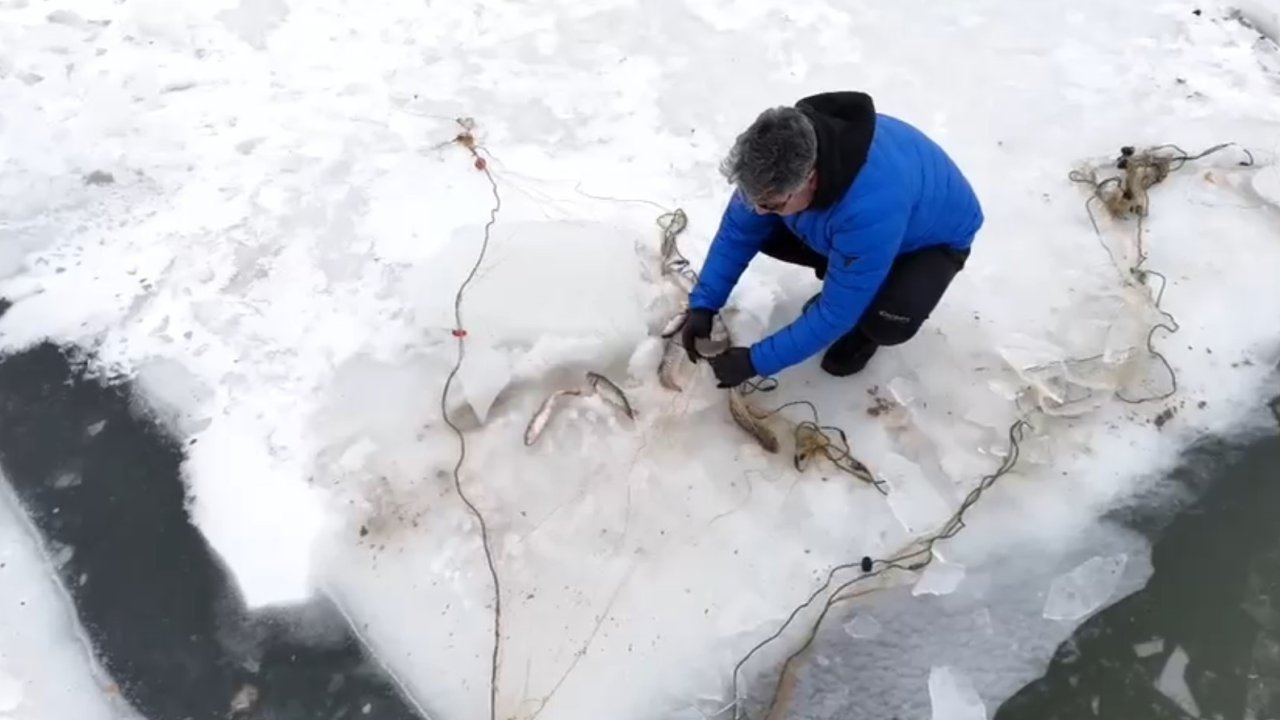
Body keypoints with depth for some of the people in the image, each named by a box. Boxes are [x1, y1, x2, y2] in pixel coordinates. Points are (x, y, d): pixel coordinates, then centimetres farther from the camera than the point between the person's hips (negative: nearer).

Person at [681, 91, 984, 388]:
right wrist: (703, 305, -19)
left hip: (937, 236, -6)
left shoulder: (871, 207, -46)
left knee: (888, 323, -35)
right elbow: (737, 231, -13)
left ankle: (869, 325, 3)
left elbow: (836, 312, -36)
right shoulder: (785, 161, -27)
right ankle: (841, 281, 10)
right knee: (763, 232, -13)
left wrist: (756, 361, -31)